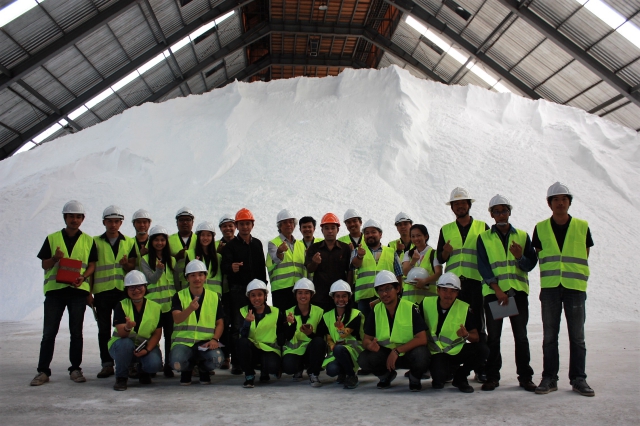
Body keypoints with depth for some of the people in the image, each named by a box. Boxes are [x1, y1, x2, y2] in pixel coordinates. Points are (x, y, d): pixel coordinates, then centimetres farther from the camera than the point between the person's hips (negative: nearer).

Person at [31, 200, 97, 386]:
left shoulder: (88, 241, 8)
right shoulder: (52, 238, 8)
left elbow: (92, 265, 6)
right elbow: (44, 265, 8)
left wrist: (83, 276, -13)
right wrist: (55, 258, -13)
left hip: (78, 289, 0)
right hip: (54, 289, 0)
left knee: (76, 332, 5)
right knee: (49, 332, 1)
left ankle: (75, 369, 13)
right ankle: (43, 371, 8)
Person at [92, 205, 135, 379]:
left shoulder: (129, 242, 11)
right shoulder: (95, 242, 9)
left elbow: (134, 268, 11)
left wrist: (127, 264, -12)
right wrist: (89, 291, 3)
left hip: (123, 290, 0)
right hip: (102, 291, 0)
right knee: (104, 329, 3)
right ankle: (107, 364, 10)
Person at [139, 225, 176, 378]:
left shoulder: (172, 260, 13)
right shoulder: (145, 259, 3)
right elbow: (151, 279, -9)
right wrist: (159, 269, -29)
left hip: (170, 303, 2)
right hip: (153, 303, -2)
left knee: (170, 335, 1)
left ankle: (168, 365, 9)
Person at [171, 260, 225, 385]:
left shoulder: (214, 297, 9)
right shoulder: (179, 296, 3)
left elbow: (220, 323, 8)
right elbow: (177, 319, -13)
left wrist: (214, 339, -12)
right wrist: (190, 309, -34)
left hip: (206, 342, 1)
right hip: (183, 341, -1)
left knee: (217, 359, -31)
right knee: (177, 363, -32)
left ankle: (204, 370, 11)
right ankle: (187, 370, 10)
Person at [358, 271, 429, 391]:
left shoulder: (411, 309, -14)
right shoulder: (375, 311, -3)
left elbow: (422, 339, -19)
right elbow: (366, 339, -1)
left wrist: (397, 351, -28)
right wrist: (370, 345, -26)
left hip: (408, 352, -3)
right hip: (385, 352, 3)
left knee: (421, 356, -36)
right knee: (363, 360, -23)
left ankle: (414, 378, 1)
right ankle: (386, 375, 11)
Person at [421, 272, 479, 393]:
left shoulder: (464, 308, -8)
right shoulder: (427, 303, -6)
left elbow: (476, 337, -8)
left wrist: (467, 335, -30)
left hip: (457, 351, 2)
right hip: (436, 352, -2)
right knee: (439, 376, -32)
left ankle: (460, 377, 1)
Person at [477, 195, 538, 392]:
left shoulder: (522, 236, 10)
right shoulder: (484, 238, 6)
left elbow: (531, 263, 6)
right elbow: (483, 266, -3)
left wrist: (520, 257, -16)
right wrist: (497, 289, -14)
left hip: (518, 291, 1)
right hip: (493, 292, -1)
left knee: (521, 336, 3)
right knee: (493, 336, 3)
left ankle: (525, 376, 13)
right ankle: (492, 376, 11)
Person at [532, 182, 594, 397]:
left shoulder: (582, 227, 4)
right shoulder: (541, 228, 5)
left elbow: (584, 256, 9)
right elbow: (539, 256, 9)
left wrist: (573, 274, 2)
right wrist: (552, 275, 2)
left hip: (575, 287, 0)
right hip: (550, 288, 1)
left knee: (577, 335, 4)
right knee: (549, 335, 6)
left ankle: (578, 379, 14)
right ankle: (549, 378, 13)